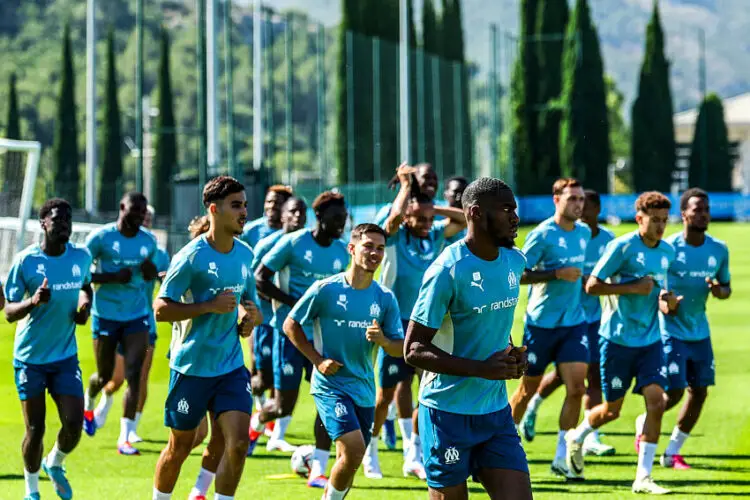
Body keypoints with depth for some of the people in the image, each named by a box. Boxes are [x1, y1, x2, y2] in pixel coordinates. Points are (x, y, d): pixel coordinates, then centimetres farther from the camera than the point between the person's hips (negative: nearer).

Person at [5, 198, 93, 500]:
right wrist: (33, 302, -30)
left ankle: (55, 464, 26)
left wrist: (85, 302, 2)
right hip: (30, 358, -3)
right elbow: (9, 312, -10)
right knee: (35, 430, 0)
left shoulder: (81, 257, 0)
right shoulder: (26, 261, -12)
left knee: (74, 424, -7)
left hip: (66, 356, 3)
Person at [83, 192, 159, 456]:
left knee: (134, 374, -11)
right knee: (105, 375, 9)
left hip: (137, 316, 3)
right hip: (106, 315, -3)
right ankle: (88, 402, 46)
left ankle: (125, 438, -11)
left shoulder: (149, 241, 4)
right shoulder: (101, 237, -9)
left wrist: (151, 272, -7)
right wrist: (112, 278, -20)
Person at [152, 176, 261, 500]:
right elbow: (161, 309, -14)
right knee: (180, 447, 8)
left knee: (238, 443, -10)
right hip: (191, 365, -5)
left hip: (231, 366, 5)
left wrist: (251, 318, -1)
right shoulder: (192, 257, -14)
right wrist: (210, 306, -21)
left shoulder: (245, 254, 6)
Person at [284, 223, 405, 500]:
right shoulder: (326, 289, -8)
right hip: (331, 384, -5)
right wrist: (318, 361, -8)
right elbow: (290, 325, 0)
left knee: (349, 461, 11)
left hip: (364, 390, 5)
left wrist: (383, 340, -18)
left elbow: (400, 348, 5)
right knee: (354, 449, -21)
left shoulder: (385, 298, 3)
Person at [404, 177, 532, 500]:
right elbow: (413, 350, -17)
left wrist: (514, 354, 3)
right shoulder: (448, 270, -16)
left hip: (496, 411, 6)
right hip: (448, 411, -6)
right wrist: (482, 368, -25)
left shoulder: (515, 261, 6)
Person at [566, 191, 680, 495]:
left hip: (650, 341, 5)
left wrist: (668, 303, -1)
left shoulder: (668, 252, 7)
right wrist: (634, 288, -20)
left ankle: (643, 478, -6)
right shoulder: (622, 247, -13)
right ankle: (577, 438, 39)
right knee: (612, 410, 6)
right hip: (618, 341, -5)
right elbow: (592, 285, -14)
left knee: (656, 401, -11)